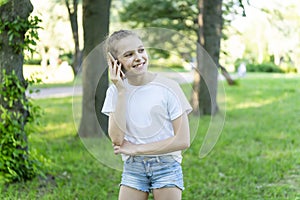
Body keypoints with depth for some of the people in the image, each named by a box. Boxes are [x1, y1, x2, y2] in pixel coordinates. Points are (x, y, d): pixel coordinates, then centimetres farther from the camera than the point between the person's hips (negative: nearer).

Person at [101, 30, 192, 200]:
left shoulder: (168, 87, -10)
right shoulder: (115, 91, -2)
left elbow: (183, 141, -12)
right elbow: (117, 139, -13)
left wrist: (136, 148, -12)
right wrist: (122, 92, -16)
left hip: (166, 166, -2)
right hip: (132, 167, 2)